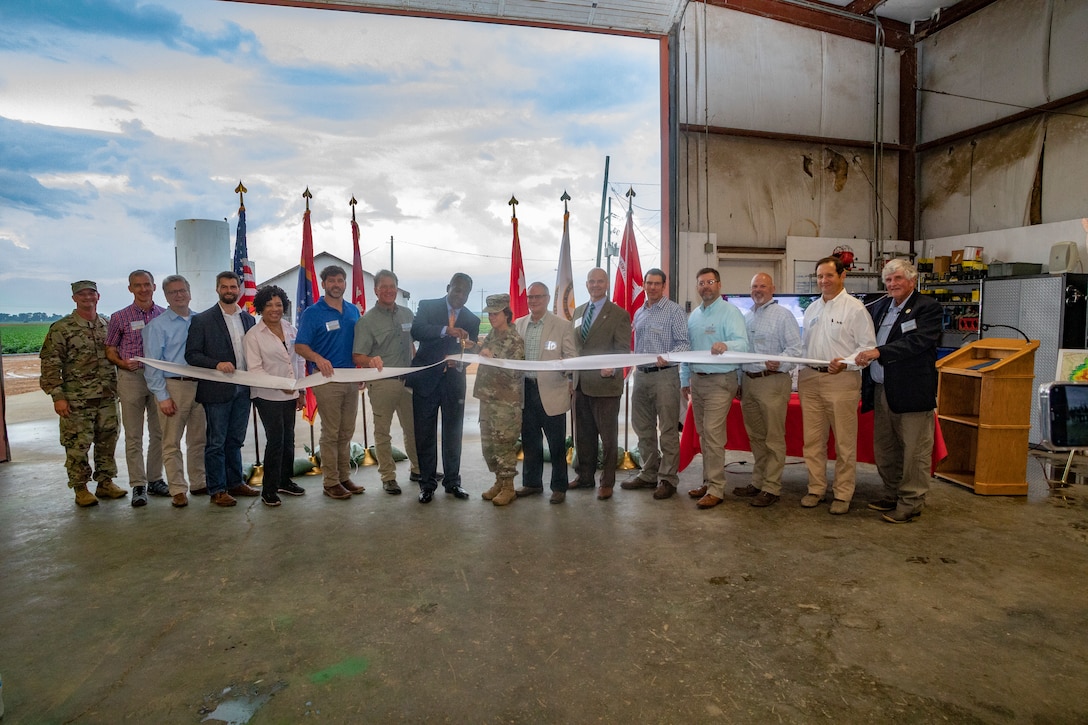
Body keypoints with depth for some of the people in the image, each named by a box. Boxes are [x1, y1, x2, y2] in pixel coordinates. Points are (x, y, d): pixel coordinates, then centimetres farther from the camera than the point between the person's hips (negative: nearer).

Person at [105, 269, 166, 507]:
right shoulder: (119, 317, 2)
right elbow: (110, 350, 5)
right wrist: (123, 363, -15)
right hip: (131, 378, -2)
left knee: (159, 432, 8)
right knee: (133, 436, 1)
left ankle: (155, 480, 20)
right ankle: (138, 485, 7)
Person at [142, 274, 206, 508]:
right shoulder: (157, 325, -1)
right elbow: (152, 364, -4)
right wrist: (162, 396, -10)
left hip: (200, 385, 4)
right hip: (173, 386, -4)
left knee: (198, 439, 12)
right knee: (172, 442, 0)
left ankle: (199, 482, 24)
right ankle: (177, 490, 8)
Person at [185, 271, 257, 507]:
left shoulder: (249, 319, 10)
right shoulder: (202, 320, -4)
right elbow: (191, 354, -7)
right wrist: (217, 364, -22)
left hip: (243, 390, 5)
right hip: (217, 390, -4)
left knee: (235, 440, 15)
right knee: (216, 442, 4)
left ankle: (235, 482, 27)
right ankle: (217, 490, 14)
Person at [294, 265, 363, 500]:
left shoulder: (354, 311, 11)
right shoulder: (312, 313, -4)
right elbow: (300, 346, -9)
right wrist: (318, 358, -28)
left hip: (351, 377, 5)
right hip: (327, 378, -5)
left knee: (347, 432, 11)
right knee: (331, 432, -1)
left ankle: (345, 477, 22)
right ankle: (331, 482, 9)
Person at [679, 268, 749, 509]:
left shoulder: (730, 312, -9)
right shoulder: (693, 315, 14)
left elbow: (742, 343, -22)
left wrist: (725, 345, -44)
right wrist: (685, 380, 17)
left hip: (720, 382, -7)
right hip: (697, 380, 7)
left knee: (712, 433, -11)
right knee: (704, 434, 13)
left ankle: (716, 489, -3)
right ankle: (708, 481, 25)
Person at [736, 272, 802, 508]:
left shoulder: (783, 315, -3)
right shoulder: (746, 317, 17)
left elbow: (795, 348, -9)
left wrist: (779, 362, -27)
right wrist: (739, 382, 14)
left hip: (772, 381, -7)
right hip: (748, 381, 7)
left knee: (773, 438, -3)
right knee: (755, 437, 14)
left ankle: (771, 487, 4)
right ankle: (758, 481, 25)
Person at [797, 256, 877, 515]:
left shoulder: (855, 307, -4)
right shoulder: (812, 308, 15)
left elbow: (868, 346, -8)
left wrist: (845, 363, -24)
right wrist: (798, 370, 7)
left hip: (841, 380, -6)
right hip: (810, 379, 6)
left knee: (844, 441, 3)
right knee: (813, 439, 10)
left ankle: (843, 494, 14)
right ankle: (816, 488, 22)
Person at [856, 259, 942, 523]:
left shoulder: (928, 307, -6)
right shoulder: (879, 307, 14)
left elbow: (917, 341, -20)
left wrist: (879, 352, -26)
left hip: (911, 392, -7)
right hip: (881, 390, 7)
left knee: (914, 451, 2)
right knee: (884, 449, 16)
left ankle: (911, 503, 13)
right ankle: (892, 496, 30)